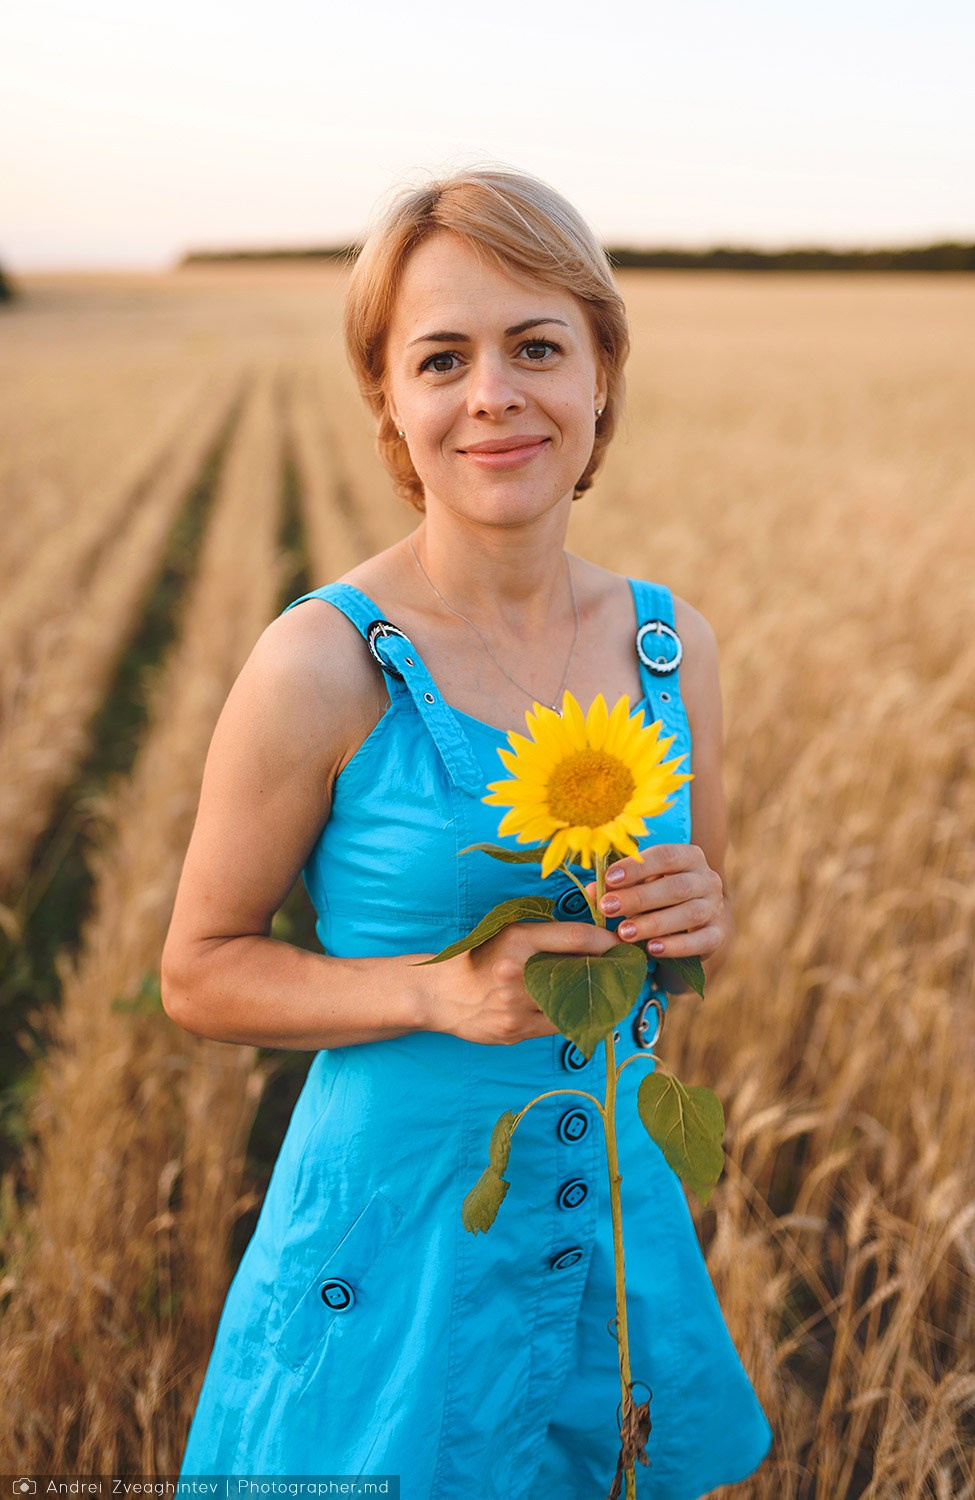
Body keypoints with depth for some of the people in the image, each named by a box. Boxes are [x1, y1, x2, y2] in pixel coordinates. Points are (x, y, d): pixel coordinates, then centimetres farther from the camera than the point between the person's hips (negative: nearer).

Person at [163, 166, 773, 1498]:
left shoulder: (672, 643, -4)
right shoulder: (321, 666, -18)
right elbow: (200, 974, -9)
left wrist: (701, 918, -13)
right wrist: (440, 990, -23)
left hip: (619, 1224, 5)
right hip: (394, 1241, -4)